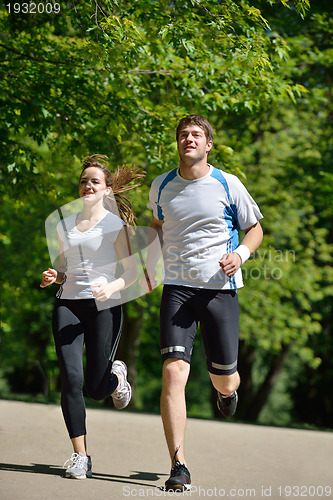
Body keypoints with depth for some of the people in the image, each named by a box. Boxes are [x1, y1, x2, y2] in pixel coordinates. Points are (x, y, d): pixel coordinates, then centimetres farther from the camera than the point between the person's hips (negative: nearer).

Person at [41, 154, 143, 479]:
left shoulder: (115, 224, 2)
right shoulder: (65, 226, 15)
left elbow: (132, 272, 0)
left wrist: (111, 288, -19)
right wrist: (53, 277, 0)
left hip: (103, 306, -3)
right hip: (68, 305, 3)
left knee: (96, 389, -3)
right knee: (70, 379, -13)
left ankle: (116, 375, 36)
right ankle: (80, 456, -5)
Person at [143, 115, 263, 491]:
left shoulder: (228, 185, 0)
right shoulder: (160, 186, 7)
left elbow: (255, 229, 10)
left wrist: (241, 253, -11)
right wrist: (152, 265, 16)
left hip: (220, 288, -1)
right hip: (177, 288, 1)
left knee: (224, 379, 5)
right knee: (173, 372, -16)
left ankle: (227, 390, 47)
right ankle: (178, 466, -13)